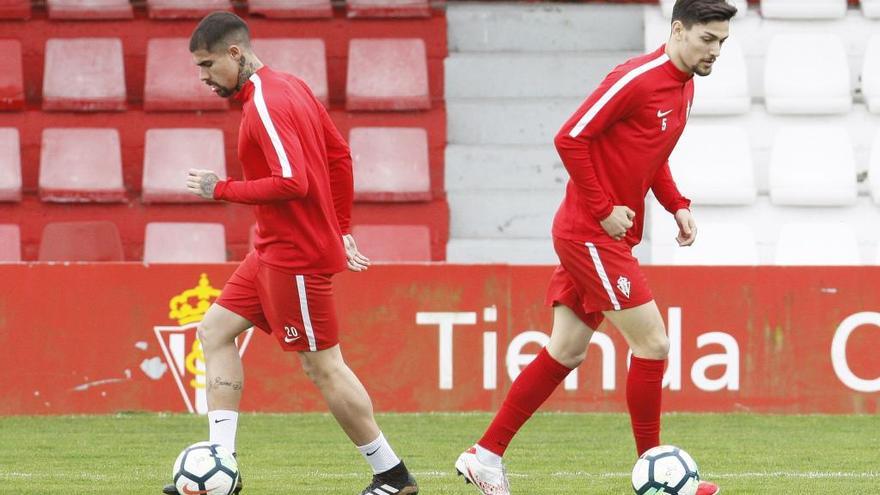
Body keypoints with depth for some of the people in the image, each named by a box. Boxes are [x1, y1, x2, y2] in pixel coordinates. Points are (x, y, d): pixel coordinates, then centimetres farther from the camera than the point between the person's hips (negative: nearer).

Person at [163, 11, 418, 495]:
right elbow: (339, 156, 15)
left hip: (295, 256, -11)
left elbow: (292, 182, -28)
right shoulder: (292, 87, 10)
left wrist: (221, 189, -17)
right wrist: (341, 228, 20)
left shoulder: (265, 106, -20)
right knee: (215, 330, 10)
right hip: (273, 251, 11)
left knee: (322, 365, -3)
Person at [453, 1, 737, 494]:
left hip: (611, 237, 10)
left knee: (566, 353, 11)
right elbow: (570, 139, -19)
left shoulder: (685, 87, 11)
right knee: (653, 343, -9)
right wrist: (604, 209, -18)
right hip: (590, 233, -10)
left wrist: (677, 205, 8)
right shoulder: (638, 79, -18)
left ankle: (486, 454, 18)